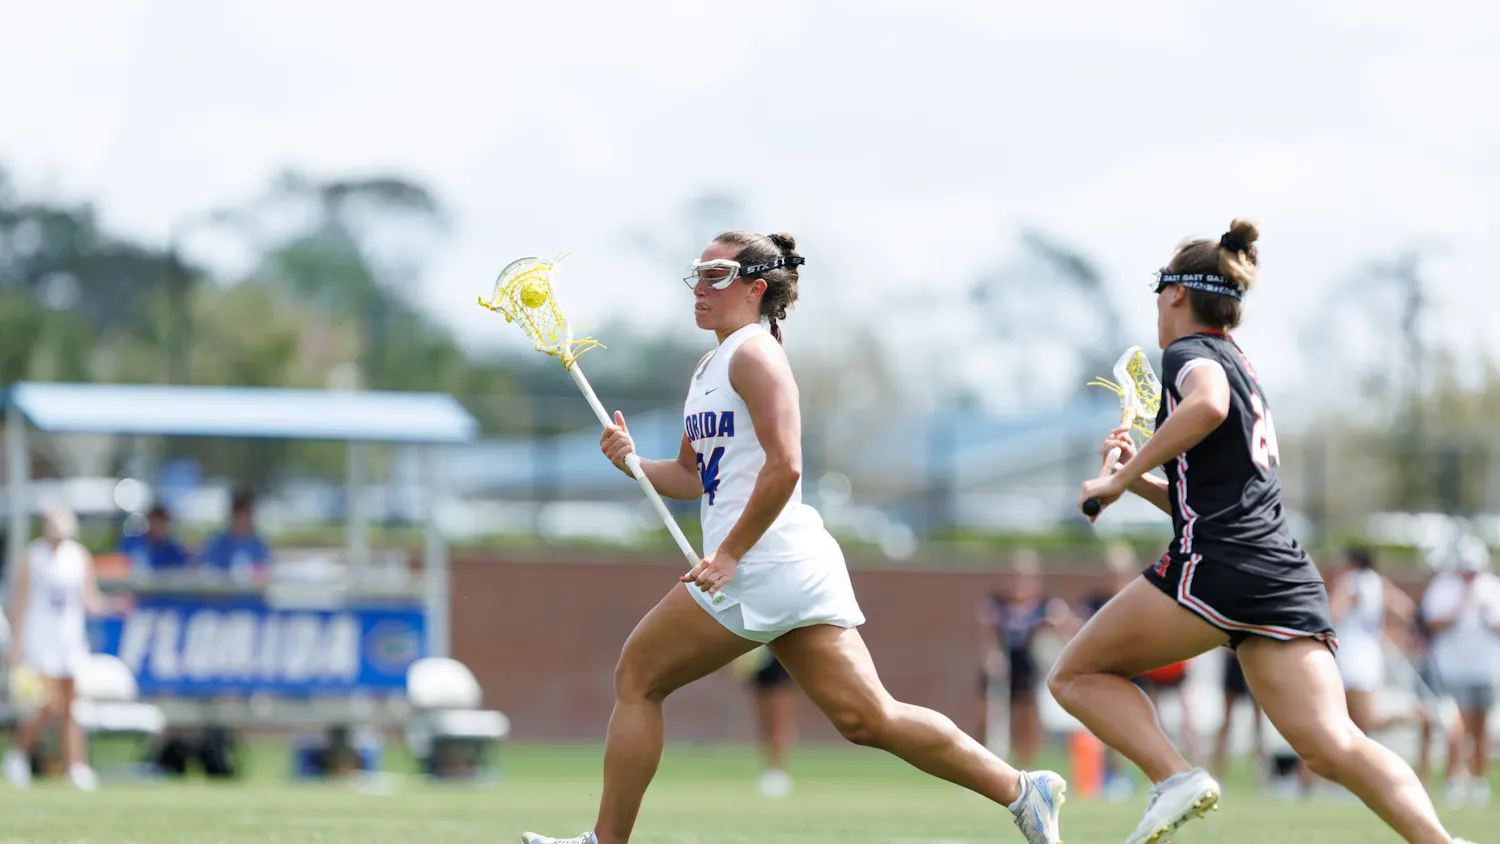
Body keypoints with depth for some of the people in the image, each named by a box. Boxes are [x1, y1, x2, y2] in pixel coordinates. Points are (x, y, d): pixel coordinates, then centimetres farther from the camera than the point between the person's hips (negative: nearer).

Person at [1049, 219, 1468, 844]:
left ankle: (1176, 776, -14)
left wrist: (1121, 478, -14)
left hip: (1217, 566, -8)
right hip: (1289, 579, 8)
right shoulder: (1243, 370, 30)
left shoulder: (1190, 353, 4)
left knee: (1076, 675, 9)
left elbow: (1206, 405, -23)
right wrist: (1140, 476, 30)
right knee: (1333, 746, -8)